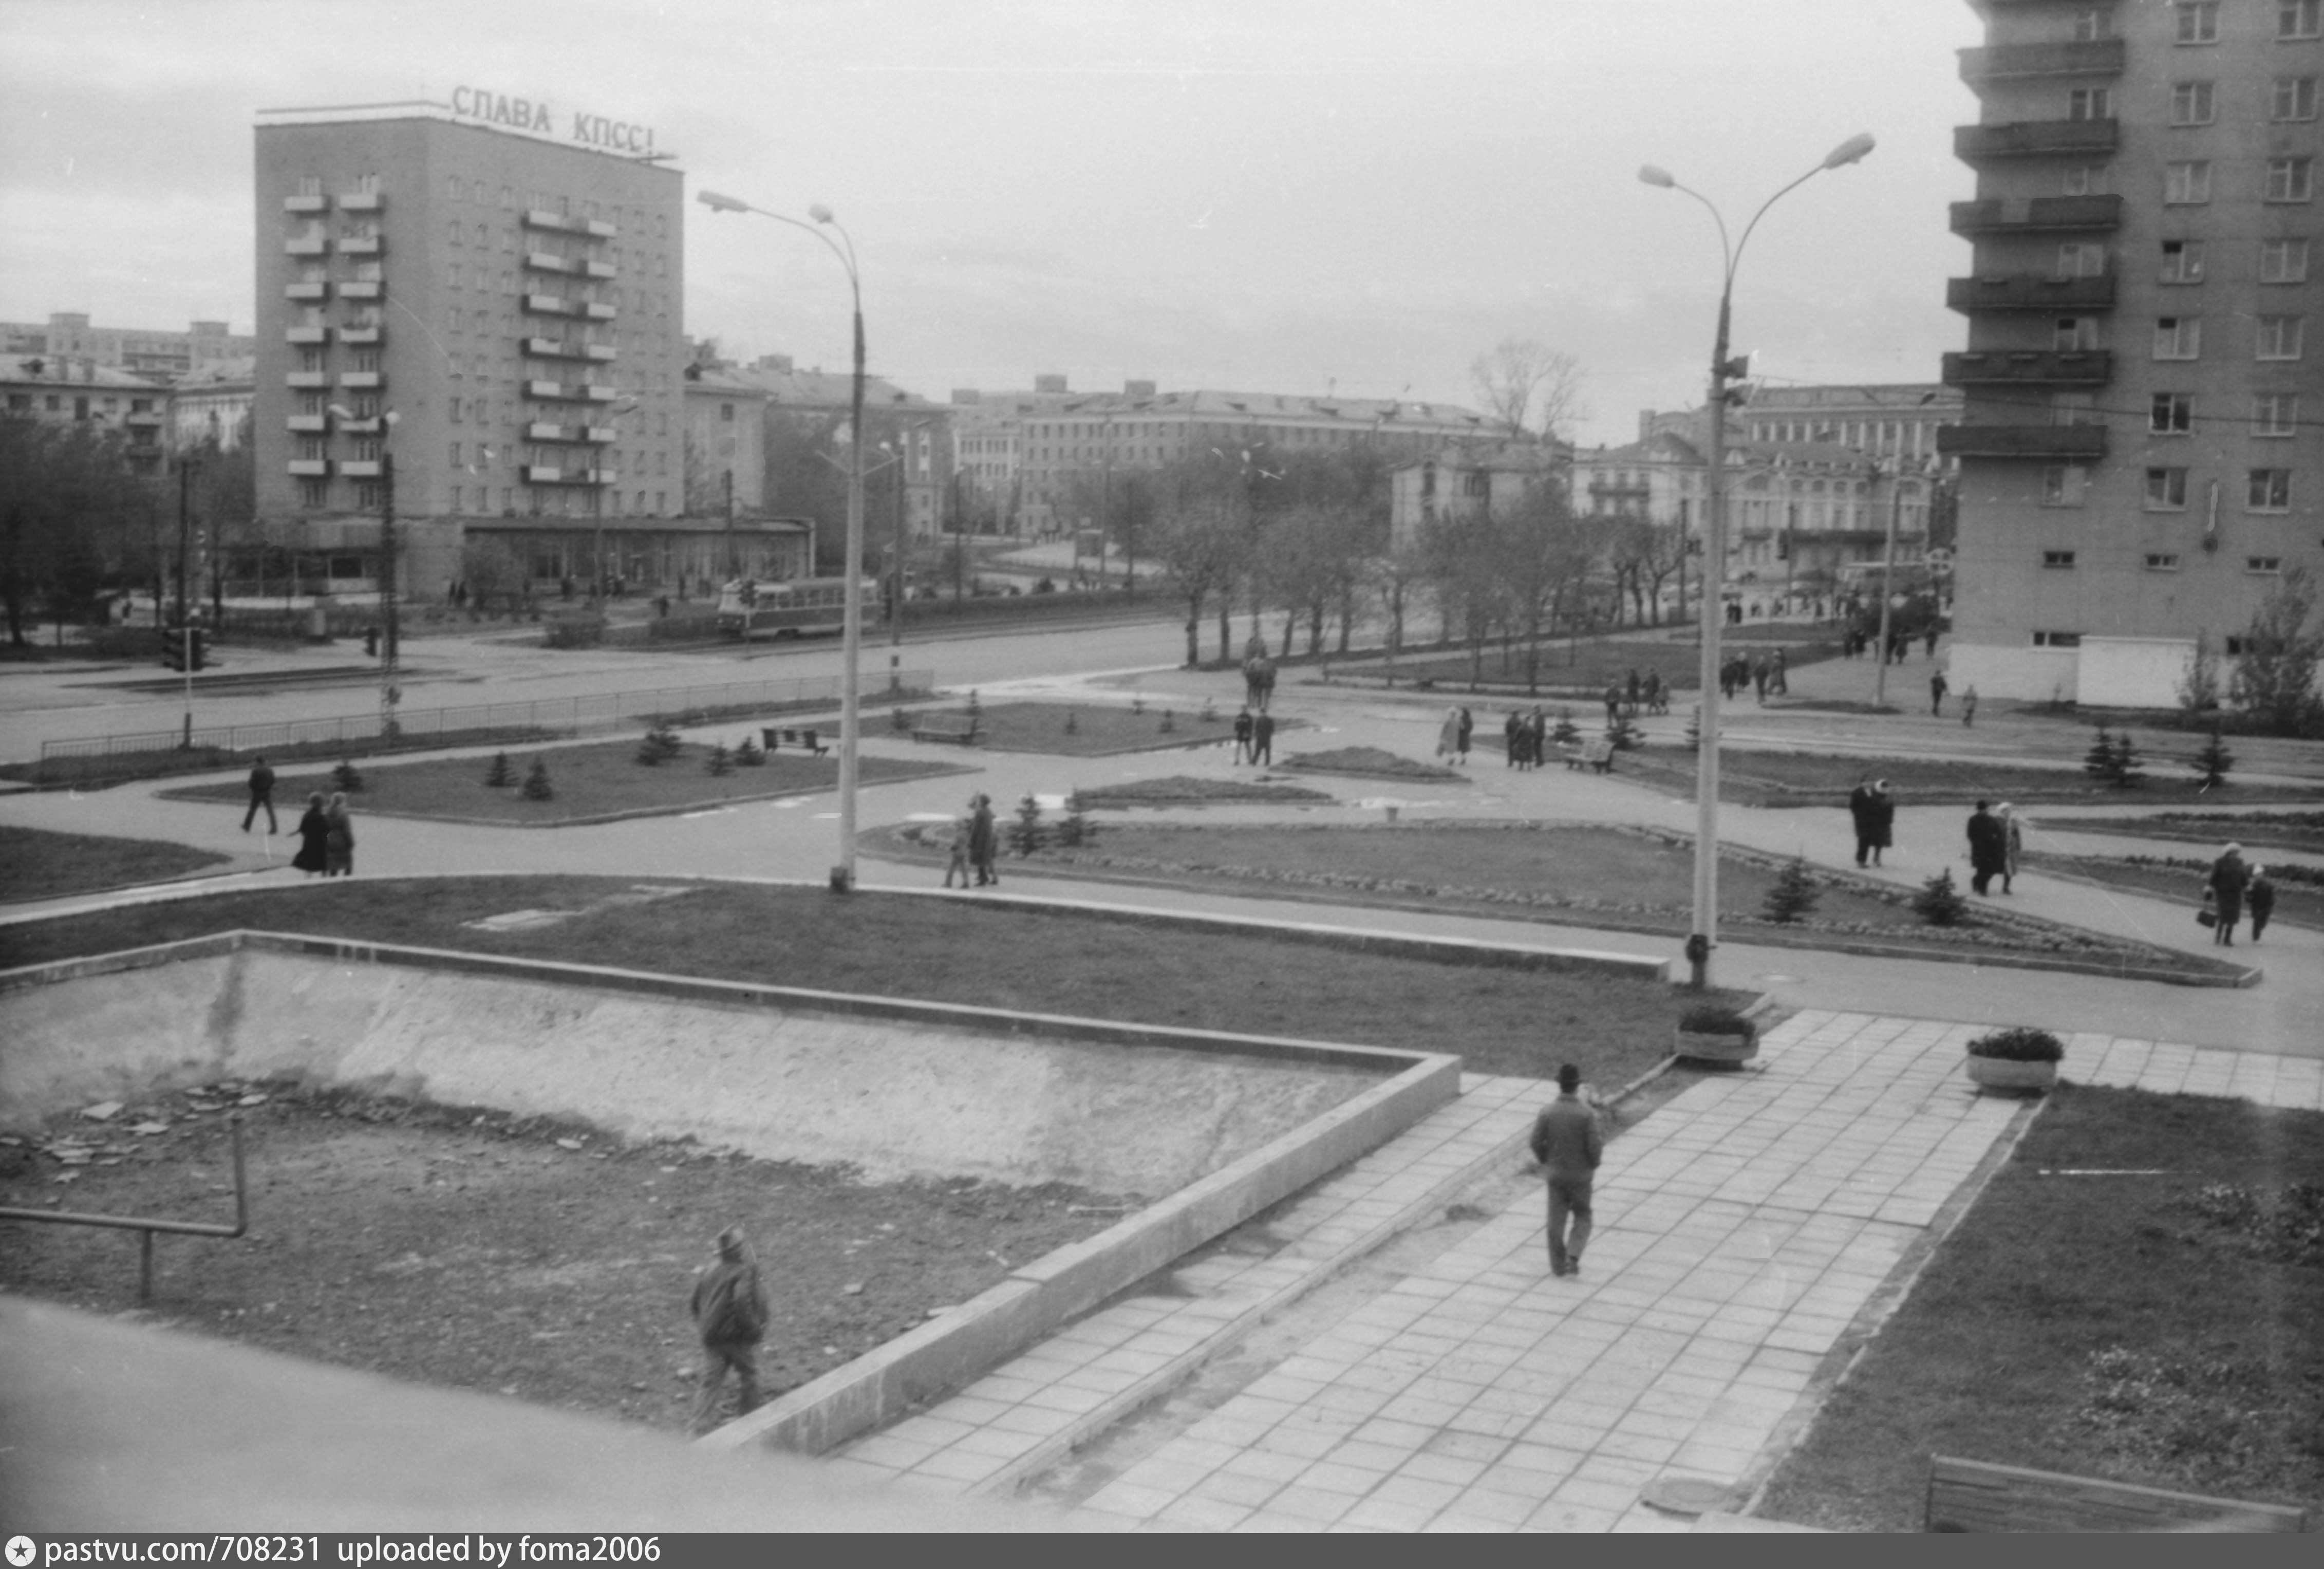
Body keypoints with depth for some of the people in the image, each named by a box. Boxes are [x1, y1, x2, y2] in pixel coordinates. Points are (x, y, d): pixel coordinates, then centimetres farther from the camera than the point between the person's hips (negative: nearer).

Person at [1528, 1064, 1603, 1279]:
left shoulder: (1547, 1112, -12)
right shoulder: (1587, 1114, -18)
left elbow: (1536, 1142, -8)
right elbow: (1594, 1146, -17)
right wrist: (1595, 1163, 5)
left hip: (1555, 1174, 2)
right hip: (1581, 1174, -2)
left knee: (1556, 1219, 13)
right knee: (1582, 1218, 15)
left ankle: (1558, 1265, 17)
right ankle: (1573, 1255, -3)